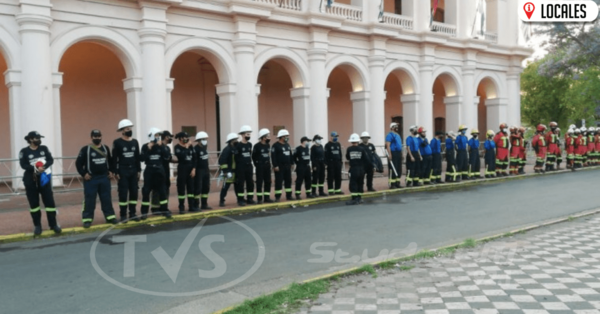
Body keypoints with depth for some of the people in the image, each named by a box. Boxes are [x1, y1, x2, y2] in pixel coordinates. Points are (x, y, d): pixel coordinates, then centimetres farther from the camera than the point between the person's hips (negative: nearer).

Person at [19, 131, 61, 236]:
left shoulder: (44, 148, 4)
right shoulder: (24, 151, -5)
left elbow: (51, 160, -3)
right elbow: (23, 165, -14)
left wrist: (44, 167, -21)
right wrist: (35, 168, -26)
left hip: (44, 178, 2)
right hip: (31, 180, -2)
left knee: (50, 201, 0)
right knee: (34, 203, 7)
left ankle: (53, 224, 9)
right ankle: (37, 226, 17)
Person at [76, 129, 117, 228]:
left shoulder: (106, 148, 9)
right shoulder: (85, 149, -6)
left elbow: (110, 161, 20)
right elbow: (78, 163, -5)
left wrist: (111, 171, 10)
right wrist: (83, 174, -10)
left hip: (104, 178, 4)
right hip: (91, 179, -4)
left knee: (106, 199, 9)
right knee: (89, 200, -1)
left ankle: (110, 216, 17)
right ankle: (87, 219, 7)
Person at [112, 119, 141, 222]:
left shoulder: (135, 142, 9)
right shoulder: (117, 142, -5)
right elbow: (114, 158, -5)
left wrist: (139, 170, 8)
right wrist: (116, 172, -10)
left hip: (133, 170, 5)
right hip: (122, 171, -5)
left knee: (134, 192, 7)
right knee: (123, 193, -2)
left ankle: (133, 213, 16)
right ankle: (123, 215, 6)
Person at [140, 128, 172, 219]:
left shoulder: (161, 145, 4)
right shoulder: (145, 146, -1)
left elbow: (167, 157, -7)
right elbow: (142, 158, -11)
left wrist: (161, 147, -12)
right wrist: (148, 149, -16)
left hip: (160, 170, 2)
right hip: (149, 170, -2)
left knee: (162, 190, 7)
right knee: (146, 191, -1)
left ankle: (164, 210, 17)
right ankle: (144, 212, 5)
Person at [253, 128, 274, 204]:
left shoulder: (268, 145, 9)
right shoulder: (257, 146, -13)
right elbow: (253, 156, -8)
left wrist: (268, 163, 11)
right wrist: (257, 165, -5)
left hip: (267, 166, 7)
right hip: (260, 166, -7)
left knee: (268, 182, 8)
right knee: (259, 182, -2)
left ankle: (267, 198, 16)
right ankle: (259, 199, 3)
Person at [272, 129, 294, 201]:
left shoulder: (287, 145, 14)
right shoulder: (275, 145, -11)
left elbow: (290, 155, 22)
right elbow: (273, 156, -16)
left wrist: (292, 163, 16)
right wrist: (275, 166, -20)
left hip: (287, 166, 8)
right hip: (279, 167, -8)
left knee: (288, 181, 10)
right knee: (279, 181, -5)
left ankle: (289, 196, 19)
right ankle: (277, 197, 1)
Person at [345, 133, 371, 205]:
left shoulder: (349, 149, -4)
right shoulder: (361, 150, -3)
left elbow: (347, 158, 11)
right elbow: (366, 159, -1)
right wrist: (372, 165, 11)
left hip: (353, 169, -2)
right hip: (361, 169, 2)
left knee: (353, 184, -1)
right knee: (360, 183, 13)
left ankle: (354, 199, -7)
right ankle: (359, 198, 18)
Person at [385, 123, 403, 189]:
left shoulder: (398, 135, 20)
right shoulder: (390, 135, -8)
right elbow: (388, 145, -15)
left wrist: (401, 154, 18)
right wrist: (389, 154, -22)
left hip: (399, 153, 9)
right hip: (393, 153, -9)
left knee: (399, 169, 10)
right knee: (393, 170, -7)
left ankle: (397, 183, 17)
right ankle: (392, 184, -4)